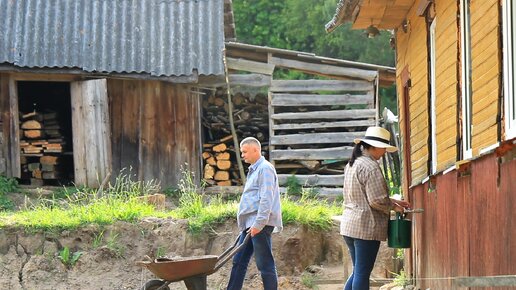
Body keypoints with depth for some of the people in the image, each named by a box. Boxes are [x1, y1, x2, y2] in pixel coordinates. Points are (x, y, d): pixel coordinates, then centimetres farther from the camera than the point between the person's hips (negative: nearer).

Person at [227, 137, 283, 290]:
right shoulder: (254, 170, 22)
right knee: (238, 261, 9)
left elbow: (266, 199, -18)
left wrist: (258, 224, -23)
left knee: (265, 264, -7)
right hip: (250, 224, 10)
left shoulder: (265, 168, -9)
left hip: (259, 225, -10)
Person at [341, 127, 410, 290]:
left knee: (358, 271, 16)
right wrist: (393, 207, 0)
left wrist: (393, 201, 18)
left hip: (349, 225, 9)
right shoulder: (370, 167, -15)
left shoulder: (352, 164, 15)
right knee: (363, 273, -3)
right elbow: (377, 200, -19)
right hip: (366, 227, -9)